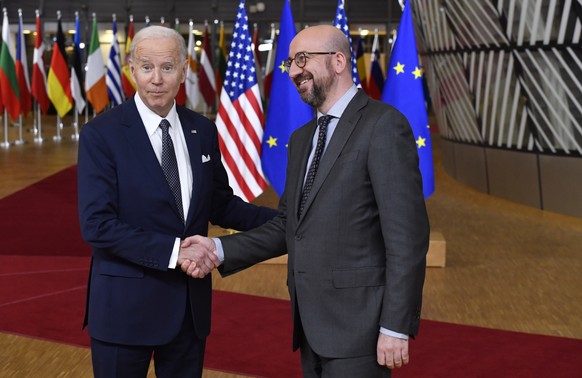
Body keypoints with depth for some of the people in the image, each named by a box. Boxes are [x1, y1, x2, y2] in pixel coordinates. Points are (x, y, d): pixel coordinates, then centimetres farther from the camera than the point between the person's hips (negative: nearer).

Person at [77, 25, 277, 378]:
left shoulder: (203, 131, 4)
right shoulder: (101, 134, -11)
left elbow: (220, 205, 11)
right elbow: (98, 225, -18)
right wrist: (174, 251, -23)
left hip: (191, 303, 5)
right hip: (126, 305, -4)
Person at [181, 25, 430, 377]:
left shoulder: (383, 124, -11)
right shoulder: (302, 138, 15)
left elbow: (407, 233, -15)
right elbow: (288, 226, 13)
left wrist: (396, 326, -18)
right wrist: (219, 248, -1)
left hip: (357, 324, -7)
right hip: (311, 325, 8)